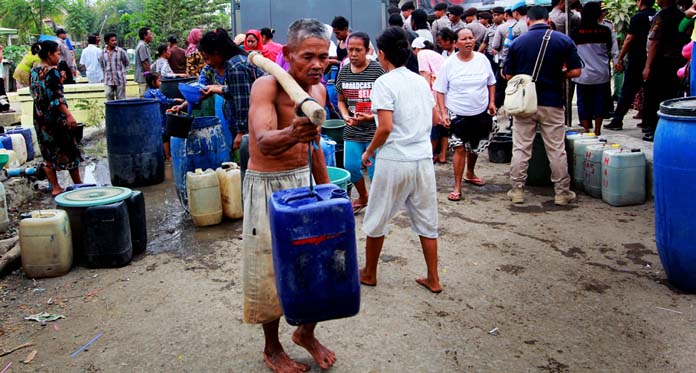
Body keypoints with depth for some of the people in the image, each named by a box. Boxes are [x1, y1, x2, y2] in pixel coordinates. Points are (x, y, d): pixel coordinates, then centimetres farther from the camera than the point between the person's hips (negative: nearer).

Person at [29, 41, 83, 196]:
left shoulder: (34, 71, 9)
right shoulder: (52, 71, -15)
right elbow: (57, 97, -20)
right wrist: (68, 114, -20)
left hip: (39, 116, 8)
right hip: (54, 116, -8)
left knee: (48, 151, 10)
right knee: (68, 150, 5)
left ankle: (55, 187, 14)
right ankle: (78, 184, 15)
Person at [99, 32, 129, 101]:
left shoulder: (121, 51, -5)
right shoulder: (103, 53, 3)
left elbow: (127, 63, 7)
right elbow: (102, 66, 17)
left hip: (120, 80, -2)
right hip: (108, 82, 2)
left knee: (121, 100, 3)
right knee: (109, 99, 0)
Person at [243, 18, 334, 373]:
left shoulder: (318, 90, 3)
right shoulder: (266, 86, -19)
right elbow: (264, 142, -36)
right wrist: (291, 134, -57)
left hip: (303, 181, 6)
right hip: (267, 185, -6)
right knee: (272, 270, 4)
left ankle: (306, 332, 32)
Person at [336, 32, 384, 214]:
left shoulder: (378, 70, -10)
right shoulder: (344, 71, 5)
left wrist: (371, 116, -20)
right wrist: (346, 116, -5)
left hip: (374, 129, -4)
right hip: (352, 130, 5)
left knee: (375, 170, 1)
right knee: (351, 166, 8)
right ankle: (363, 197, 35)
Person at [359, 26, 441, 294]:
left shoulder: (384, 83, -11)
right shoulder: (420, 81, 9)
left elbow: (385, 127, -19)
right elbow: (433, 118, 16)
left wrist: (369, 152, -5)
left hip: (394, 160, -6)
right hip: (424, 158, 6)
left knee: (377, 220, 11)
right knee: (426, 221, 13)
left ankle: (369, 273, 25)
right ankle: (433, 279, 19)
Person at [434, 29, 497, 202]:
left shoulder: (482, 59, 0)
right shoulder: (449, 64, -7)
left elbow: (491, 82, 13)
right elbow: (440, 90, -4)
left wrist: (492, 102, 3)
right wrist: (443, 112, -12)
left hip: (480, 112, 4)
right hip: (458, 114, -3)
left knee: (475, 146, 19)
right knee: (460, 148, -9)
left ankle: (470, 174, 45)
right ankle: (457, 188, -3)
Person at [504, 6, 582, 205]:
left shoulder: (517, 43, -2)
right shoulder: (564, 40, -3)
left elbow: (509, 75, 1)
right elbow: (576, 71, -4)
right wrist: (557, 75, 13)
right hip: (552, 103, 0)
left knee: (520, 149, 8)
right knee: (557, 150, 7)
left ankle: (517, 190, 12)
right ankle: (562, 192, 14)